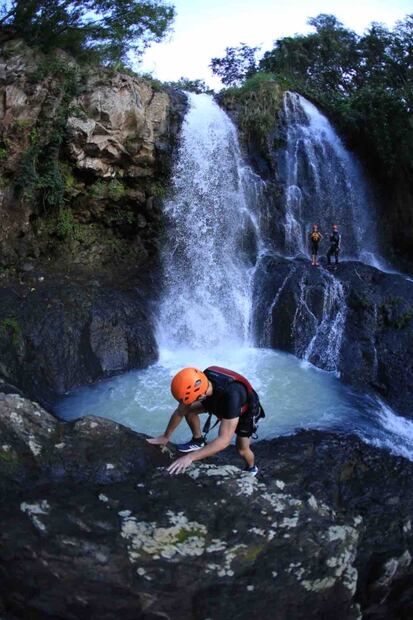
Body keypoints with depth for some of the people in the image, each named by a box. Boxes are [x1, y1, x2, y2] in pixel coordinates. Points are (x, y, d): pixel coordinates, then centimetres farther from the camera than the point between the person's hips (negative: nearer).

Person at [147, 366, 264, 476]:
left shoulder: (231, 396, -48)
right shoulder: (198, 383, -31)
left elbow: (224, 440, -48)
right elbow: (180, 412, -14)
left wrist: (190, 457, -50)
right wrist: (166, 437, -5)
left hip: (246, 411, -5)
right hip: (220, 403, 5)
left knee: (241, 449, 3)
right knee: (189, 410, -7)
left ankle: (251, 469, 36)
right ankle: (198, 441, 17)